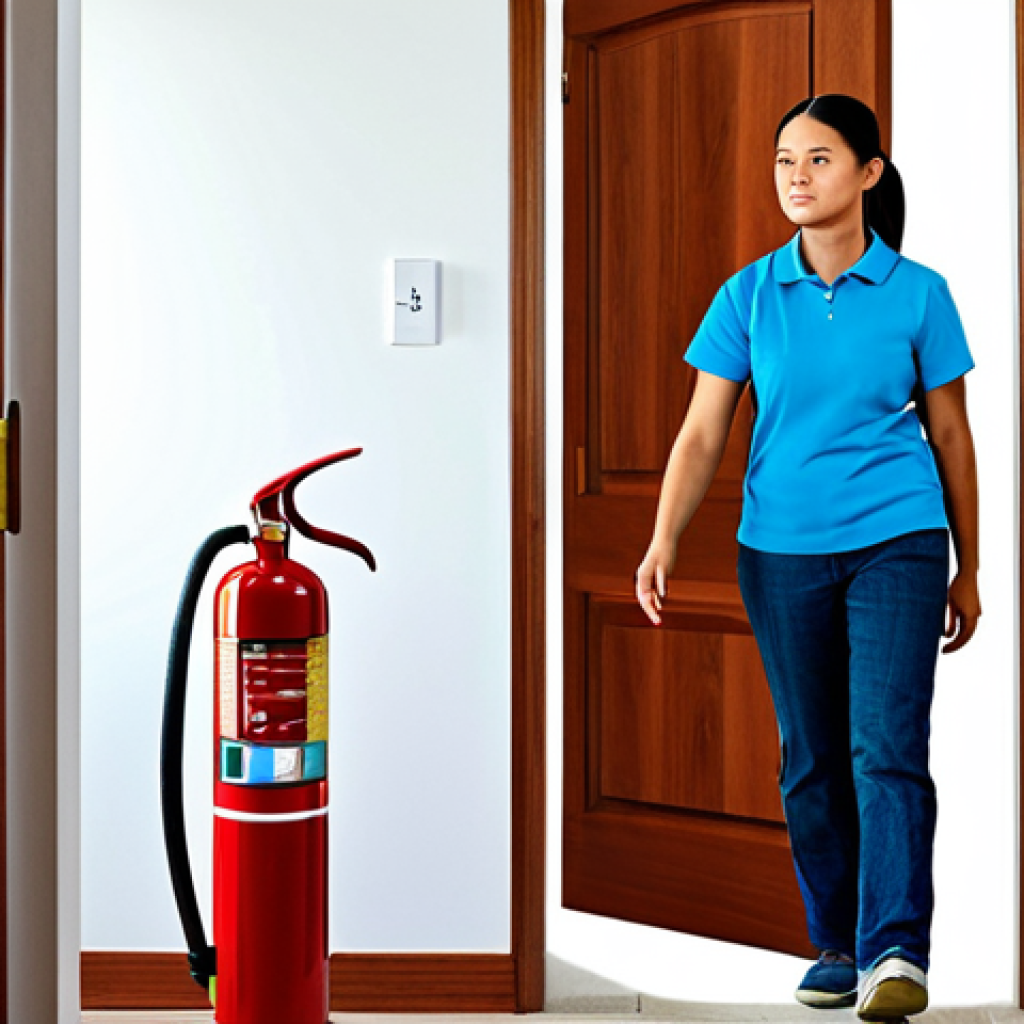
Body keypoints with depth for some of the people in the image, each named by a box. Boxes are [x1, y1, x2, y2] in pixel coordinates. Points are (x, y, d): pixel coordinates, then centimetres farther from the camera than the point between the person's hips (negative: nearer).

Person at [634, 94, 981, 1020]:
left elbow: (950, 434, 6)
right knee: (811, 757, 9)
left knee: (888, 746, -12)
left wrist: (968, 570, 8)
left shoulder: (917, 293, 0)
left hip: (896, 541, -2)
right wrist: (665, 540, -13)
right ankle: (836, 945, 22)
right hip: (781, 550, 2)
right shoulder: (749, 296, 3)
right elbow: (703, 432, 1)